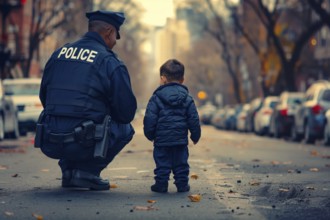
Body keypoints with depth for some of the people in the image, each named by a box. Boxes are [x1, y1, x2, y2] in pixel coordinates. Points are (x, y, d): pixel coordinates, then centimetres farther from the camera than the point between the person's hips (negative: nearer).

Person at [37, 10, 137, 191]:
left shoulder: (59, 53, 12)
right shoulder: (109, 62, -3)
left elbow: (44, 97, 21)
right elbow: (127, 112, -2)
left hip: (50, 145, 6)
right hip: (82, 145, -5)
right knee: (125, 129, 18)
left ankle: (68, 169, 19)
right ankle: (87, 171, 5)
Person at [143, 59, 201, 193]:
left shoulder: (156, 98, -5)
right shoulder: (187, 99, 4)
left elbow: (150, 119, -7)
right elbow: (194, 120, 3)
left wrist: (150, 134, 7)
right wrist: (195, 136, 14)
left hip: (162, 138, -2)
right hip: (181, 139, 2)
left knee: (162, 163, 5)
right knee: (181, 163, 11)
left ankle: (161, 184, 5)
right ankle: (182, 184, 12)